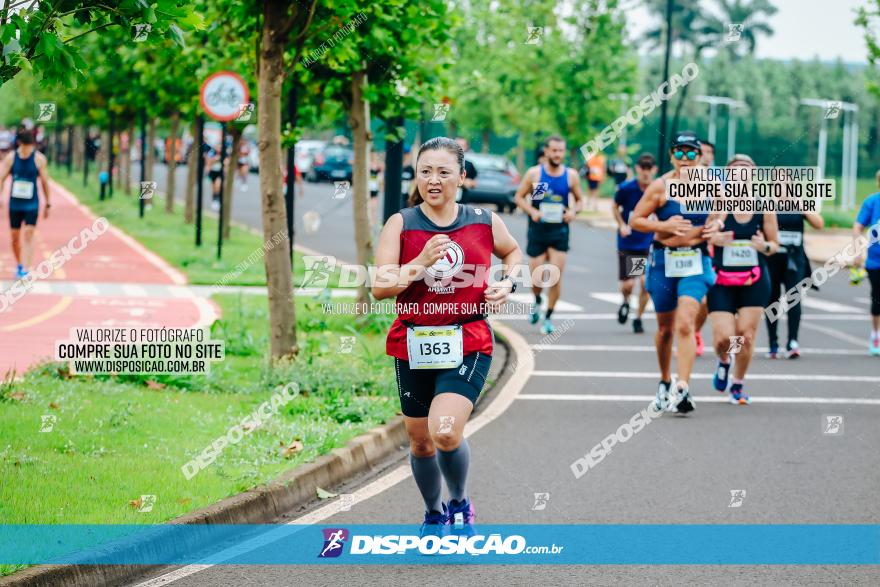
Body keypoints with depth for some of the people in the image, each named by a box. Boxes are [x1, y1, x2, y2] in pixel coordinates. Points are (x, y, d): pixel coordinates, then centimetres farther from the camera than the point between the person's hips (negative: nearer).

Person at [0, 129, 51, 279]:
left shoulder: (39, 159, -5)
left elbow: (45, 182, 1)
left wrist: (48, 204, 3)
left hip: (32, 204, -2)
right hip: (15, 203, 3)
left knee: (28, 236, -12)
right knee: (15, 237, 10)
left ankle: (24, 270, -16)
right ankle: (19, 265, 30)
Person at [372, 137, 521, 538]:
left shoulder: (484, 222, 1)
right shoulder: (401, 224, -3)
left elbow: (513, 252, 23)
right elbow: (380, 287, -10)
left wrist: (507, 283, 4)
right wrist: (421, 263, -22)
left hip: (468, 344, -2)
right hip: (413, 346, 2)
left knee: (446, 432, -21)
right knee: (420, 441, 12)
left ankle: (459, 504, 7)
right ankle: (433, 514, 38)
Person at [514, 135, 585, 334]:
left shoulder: (571, 175, 1)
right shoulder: (534, 173, -3)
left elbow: (579, 199, 12)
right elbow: (519, 197, 3)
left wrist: (574, 211, -9)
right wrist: (532, 211, -14)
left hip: (559, 230, 1)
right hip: (537, 229, -1)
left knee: (556, 276, -7)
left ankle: (548, 317, 6)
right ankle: (537, 301, 35)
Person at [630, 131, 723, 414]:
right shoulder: (660, 186, -6)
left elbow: (719, 214, 18)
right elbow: (635, 220, -3)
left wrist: (716, 225, -4)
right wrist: (664, 225, -16)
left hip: (696, 262, 0)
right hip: (664, 260, 0)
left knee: (685, 324, -17)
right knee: (665, 327, 13)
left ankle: (682, 389, -22)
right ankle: (665, 383, 33)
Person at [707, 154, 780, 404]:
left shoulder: (764, 208, 0)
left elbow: (774, 245, 9)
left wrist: (765, 246, -14)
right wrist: (714, 239, -25)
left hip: (754, 282, 1)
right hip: (722, 281, -1)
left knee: (745, 335, -3)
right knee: (723, 337, -10)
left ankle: (738, 385, 18)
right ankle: (723, 362, 27)